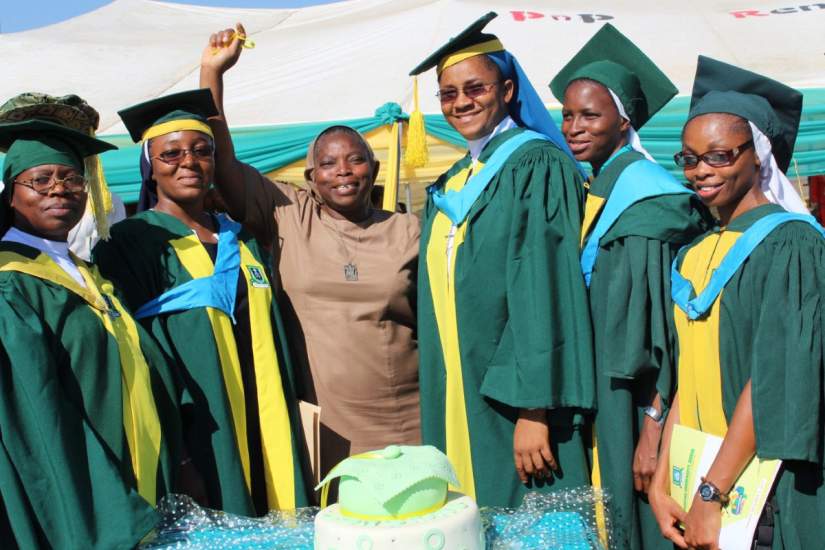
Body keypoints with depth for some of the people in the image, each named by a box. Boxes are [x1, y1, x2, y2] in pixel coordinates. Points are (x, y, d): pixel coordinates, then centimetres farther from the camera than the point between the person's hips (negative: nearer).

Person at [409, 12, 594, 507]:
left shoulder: (537, 167, -8)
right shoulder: (449, 188, 15)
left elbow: (546, 291, -17)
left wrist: (534, 411, -22)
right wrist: (437, 415, 13)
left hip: (511, 399, -7)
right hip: (459, 403, 7)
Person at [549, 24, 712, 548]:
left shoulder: (651, 203, -15)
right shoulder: (593, 197, 9)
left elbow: (666, 333, -18)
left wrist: (654, 429, -20)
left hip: (636, 410, -8)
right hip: (597, 409, 8)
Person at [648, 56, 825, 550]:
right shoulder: (696, 256, 8)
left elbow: (777, 379, -19)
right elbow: (688, 379, 7)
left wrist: (712, 495, -20)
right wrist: (663, 482, 0)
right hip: (703, 483, 6)